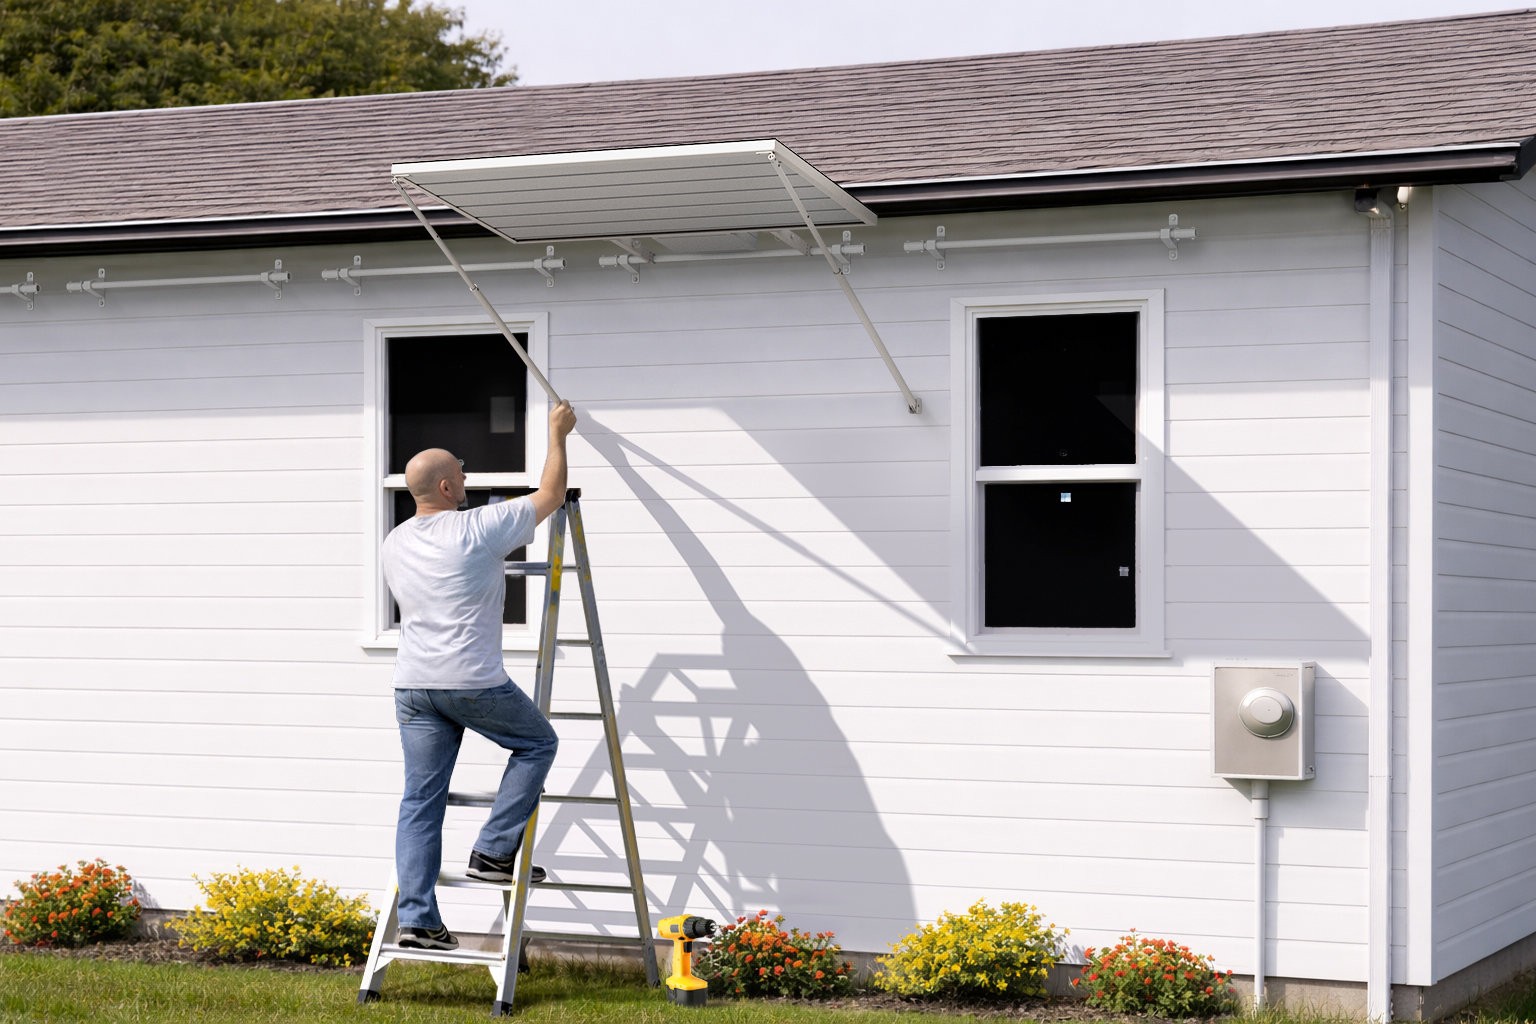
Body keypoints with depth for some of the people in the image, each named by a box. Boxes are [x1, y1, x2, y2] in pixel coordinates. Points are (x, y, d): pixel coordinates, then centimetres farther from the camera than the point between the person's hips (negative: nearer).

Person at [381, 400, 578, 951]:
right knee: (538, 742, 17)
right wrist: (557, 434, 16)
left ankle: (416, 919, 3)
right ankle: (493, 850, 9)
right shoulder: (478, 529, -9)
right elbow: (550, 496, 1)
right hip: (473, 683, -6)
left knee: (421, 801, 6)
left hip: (412, 687, 6)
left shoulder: (395, 543, 10)